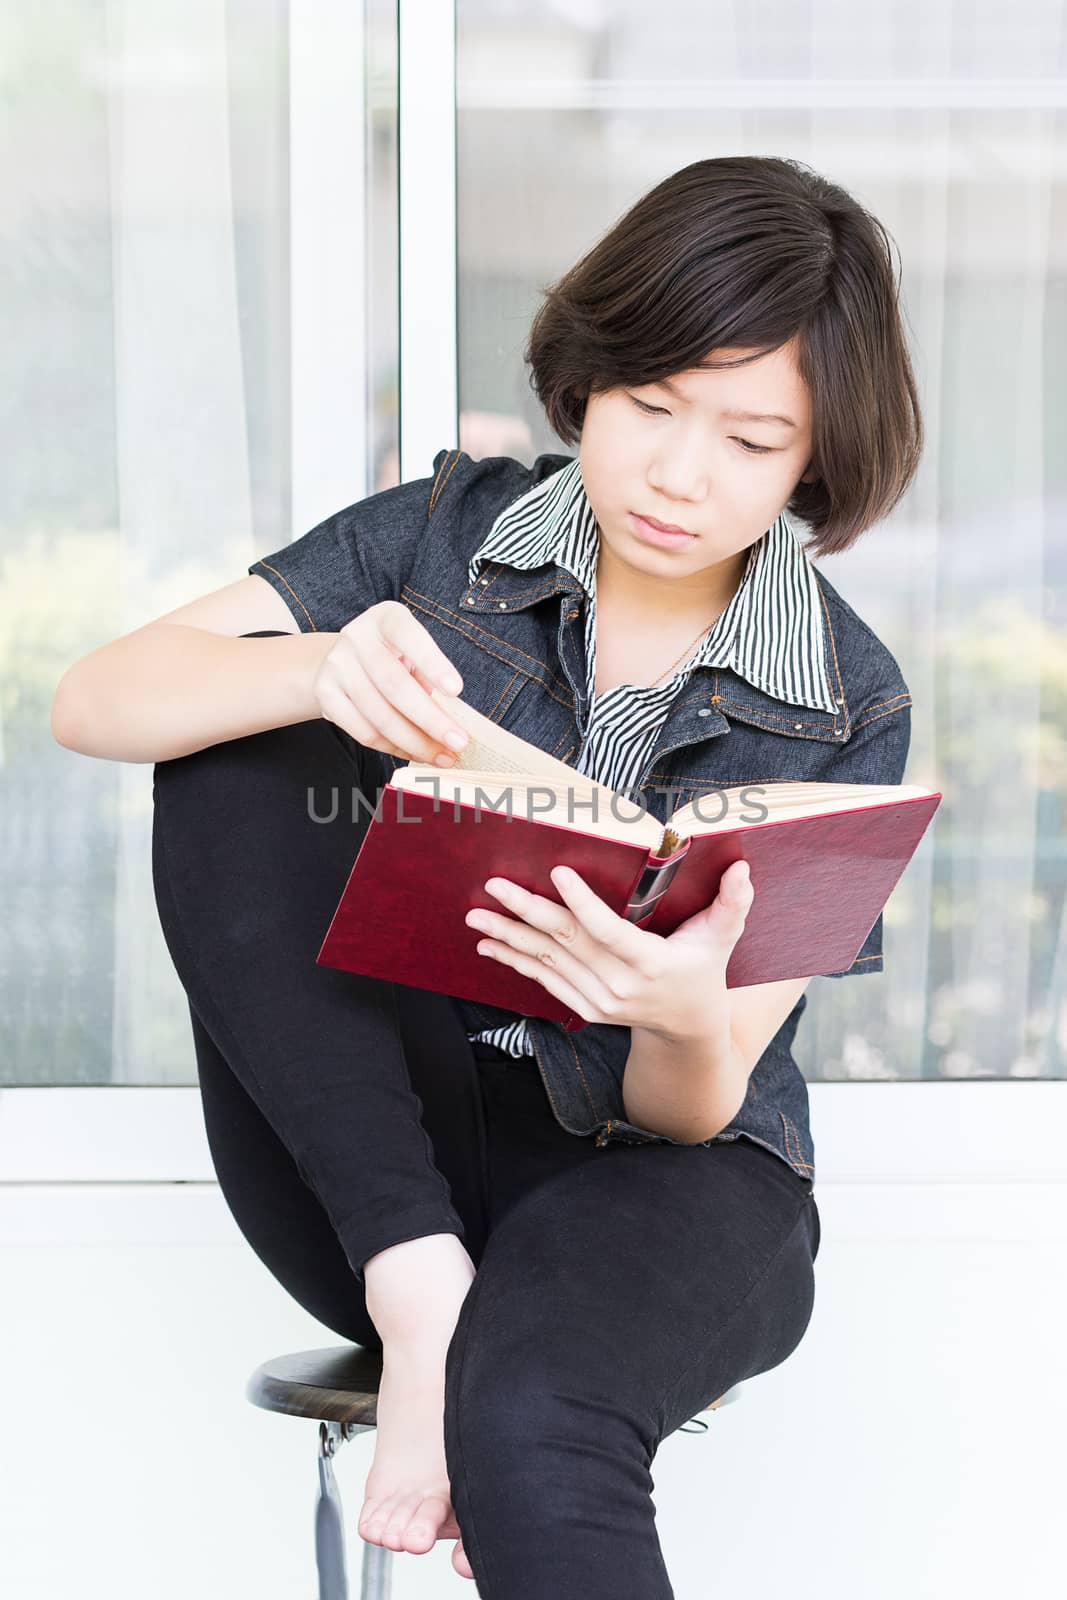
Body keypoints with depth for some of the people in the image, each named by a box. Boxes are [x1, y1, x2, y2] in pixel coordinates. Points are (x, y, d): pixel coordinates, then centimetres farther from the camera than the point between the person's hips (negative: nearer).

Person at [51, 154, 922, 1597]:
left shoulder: (850, 710, -3)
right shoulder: (444, 539, 0)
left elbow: (695, 1107, -7)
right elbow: (93, 703, -11)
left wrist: (686, 1018, -33)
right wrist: (319, 670, -32)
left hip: (655, 1174, -4)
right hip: (373, 1164, 4)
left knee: (526, 1425, -42)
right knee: (236, 763, -23)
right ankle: (421, 1294, -23)